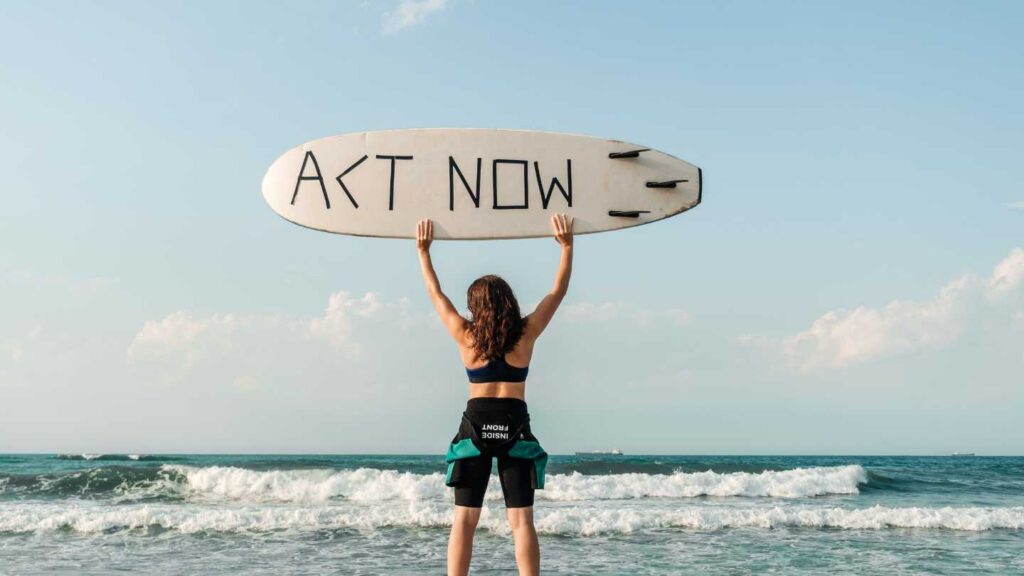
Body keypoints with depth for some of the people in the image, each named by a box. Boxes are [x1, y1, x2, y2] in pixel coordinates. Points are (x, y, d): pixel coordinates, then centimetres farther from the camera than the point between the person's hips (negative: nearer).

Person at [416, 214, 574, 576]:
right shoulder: (526, 334, -1)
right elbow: (558, 291, 9)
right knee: (521, 521, 1)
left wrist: (423, 252, 20)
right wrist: (567, 246, 14)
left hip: (475, 425, 0)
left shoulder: (465, 336, -1)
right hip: (515, 426, 0)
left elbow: (436, 294, 11)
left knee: (464, 519, 4)